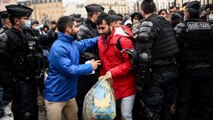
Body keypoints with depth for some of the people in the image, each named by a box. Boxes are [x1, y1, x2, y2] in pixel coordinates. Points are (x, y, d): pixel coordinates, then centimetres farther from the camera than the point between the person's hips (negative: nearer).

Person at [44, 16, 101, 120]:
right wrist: (90, 67, -15)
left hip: (69, 95, 9)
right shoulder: (58, 48, -23)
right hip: (55, 97, -9)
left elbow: (85, 43, 27)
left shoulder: (73, 43, 6)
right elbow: (70, 70, -26)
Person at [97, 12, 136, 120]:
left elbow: (131, 62, -21)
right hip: (111, 84, 7)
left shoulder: (123, 40, -19)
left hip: (126, 85, -7)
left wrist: (113, 72, -24)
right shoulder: (101, 40, 5)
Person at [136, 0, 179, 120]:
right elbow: (174, 45, 16)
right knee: (167, 106, 21)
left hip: (157, 72, -7)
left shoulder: (147, 25, -13)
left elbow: (144, 54, -21)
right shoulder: (166, 22, 10)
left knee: (152, 110, 4)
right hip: (172, 69, 7)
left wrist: (143, 75, -13)